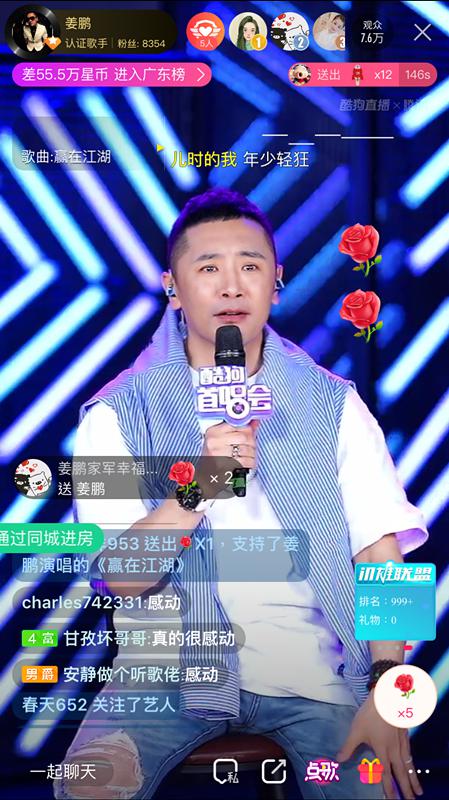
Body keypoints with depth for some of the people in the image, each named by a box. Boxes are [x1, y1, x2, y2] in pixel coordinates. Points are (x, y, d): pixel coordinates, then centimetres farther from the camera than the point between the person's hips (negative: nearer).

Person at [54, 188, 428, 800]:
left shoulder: (333, 404, 2)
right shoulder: (118, 414, -1)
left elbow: (381, 555, -2)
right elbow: (122, 578, -9)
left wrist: (386, 691, -15)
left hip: (310, 665, 1)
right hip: (171, 662, -1)